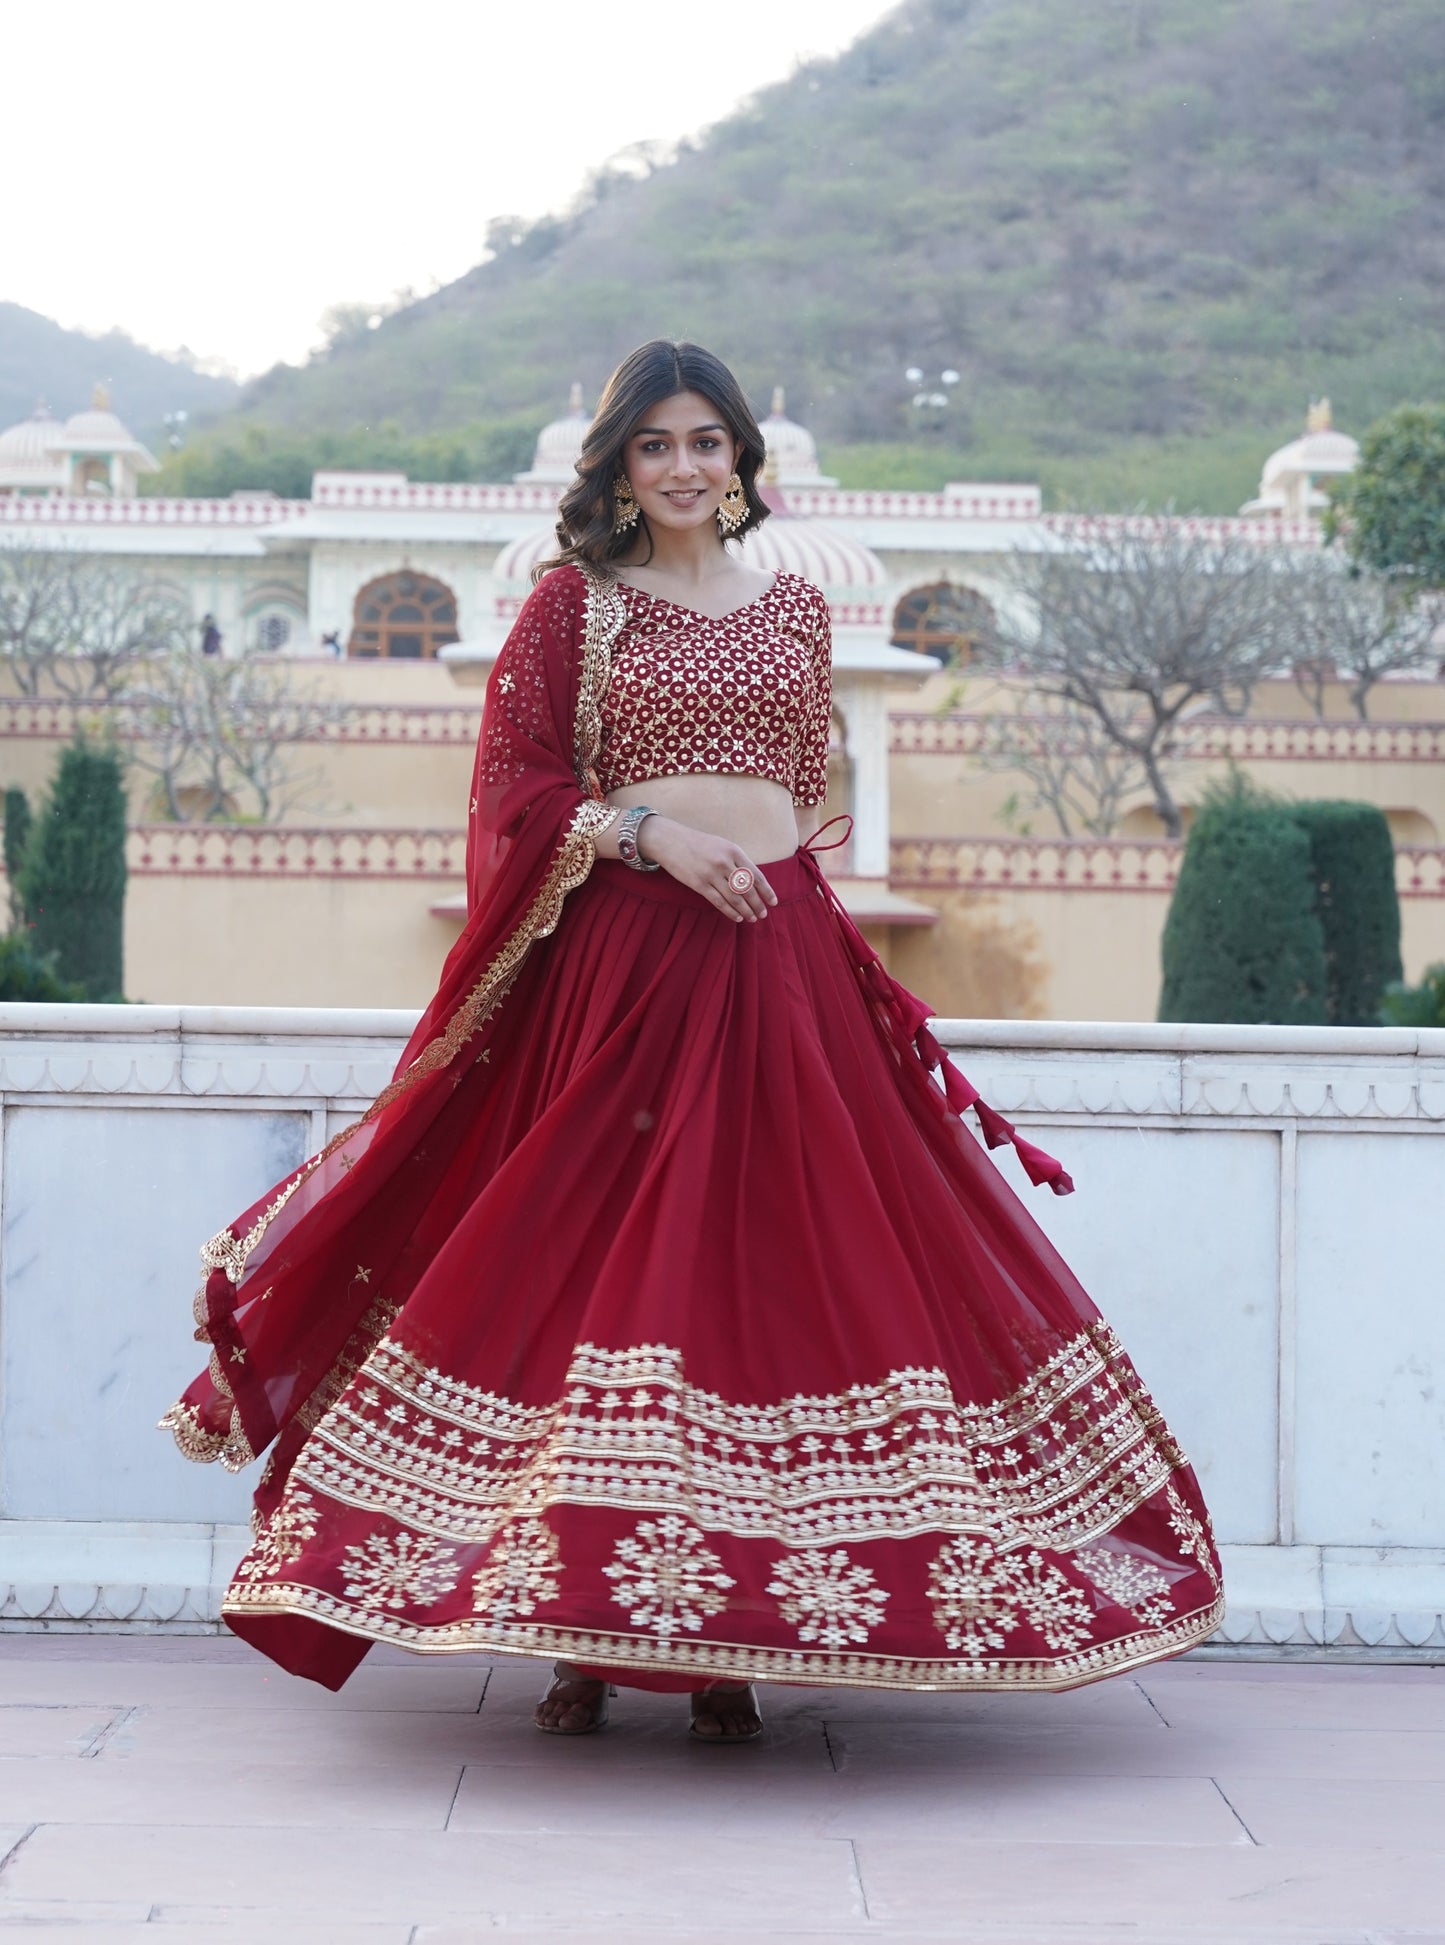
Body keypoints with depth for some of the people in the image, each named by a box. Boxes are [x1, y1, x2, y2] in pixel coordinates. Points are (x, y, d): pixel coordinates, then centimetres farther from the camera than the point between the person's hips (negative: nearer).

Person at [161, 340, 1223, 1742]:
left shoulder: (795, 607, 15)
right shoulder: (574, 603, 5)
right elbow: (517, 787, -2)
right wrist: (653, 833, -14)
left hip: (779, 960, 3)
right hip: (620, 957, -3)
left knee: (764, 1266, -2)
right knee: (600, 1261, -5)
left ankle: (728, 1640, 2)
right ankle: (581, 1635, 1)